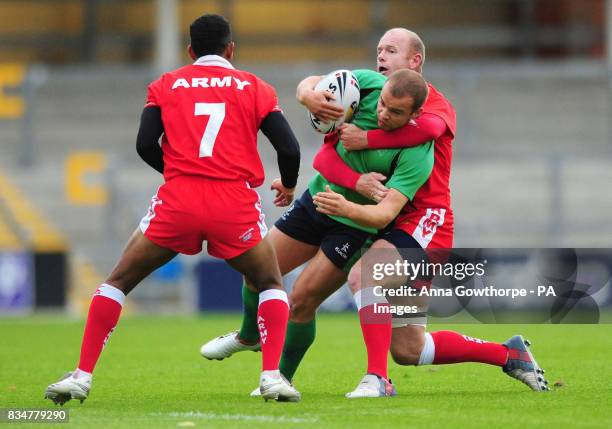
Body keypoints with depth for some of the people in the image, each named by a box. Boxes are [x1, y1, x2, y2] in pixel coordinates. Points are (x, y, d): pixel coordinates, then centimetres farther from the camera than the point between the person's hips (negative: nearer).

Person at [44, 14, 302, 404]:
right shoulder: (256, 88, 11)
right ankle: (272, 375, 1)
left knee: (118, 282, 15)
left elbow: (145, 144, 2)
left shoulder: (166, 86, 12)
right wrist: (289, 185, 24)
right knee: (272, 286, 21)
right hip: (236, 204, 0)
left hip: (178, 199, 0)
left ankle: (82, 376, 5)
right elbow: (289, 148, 4)